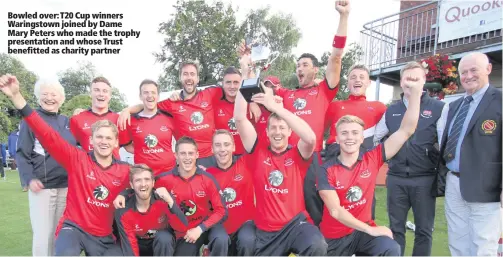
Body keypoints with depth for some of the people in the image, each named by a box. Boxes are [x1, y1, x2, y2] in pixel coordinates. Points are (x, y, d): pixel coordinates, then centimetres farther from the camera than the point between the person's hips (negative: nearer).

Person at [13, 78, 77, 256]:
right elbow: (22, 154, -5)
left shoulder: (67, 122, 11)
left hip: (67, 186, 4)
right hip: (42, 187, -4)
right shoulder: (30, 120, -3)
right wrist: (29, 178, -17)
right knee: (43, 235, -1)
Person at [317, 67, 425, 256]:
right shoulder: (326, 170, -16)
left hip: (363, 230, 1)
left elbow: (406, 131, -17)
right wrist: (369, 229, -21)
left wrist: (416, 91, -27)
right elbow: (335, 211, -19)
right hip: (334, 237, -1)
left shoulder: (372, 159, -10)